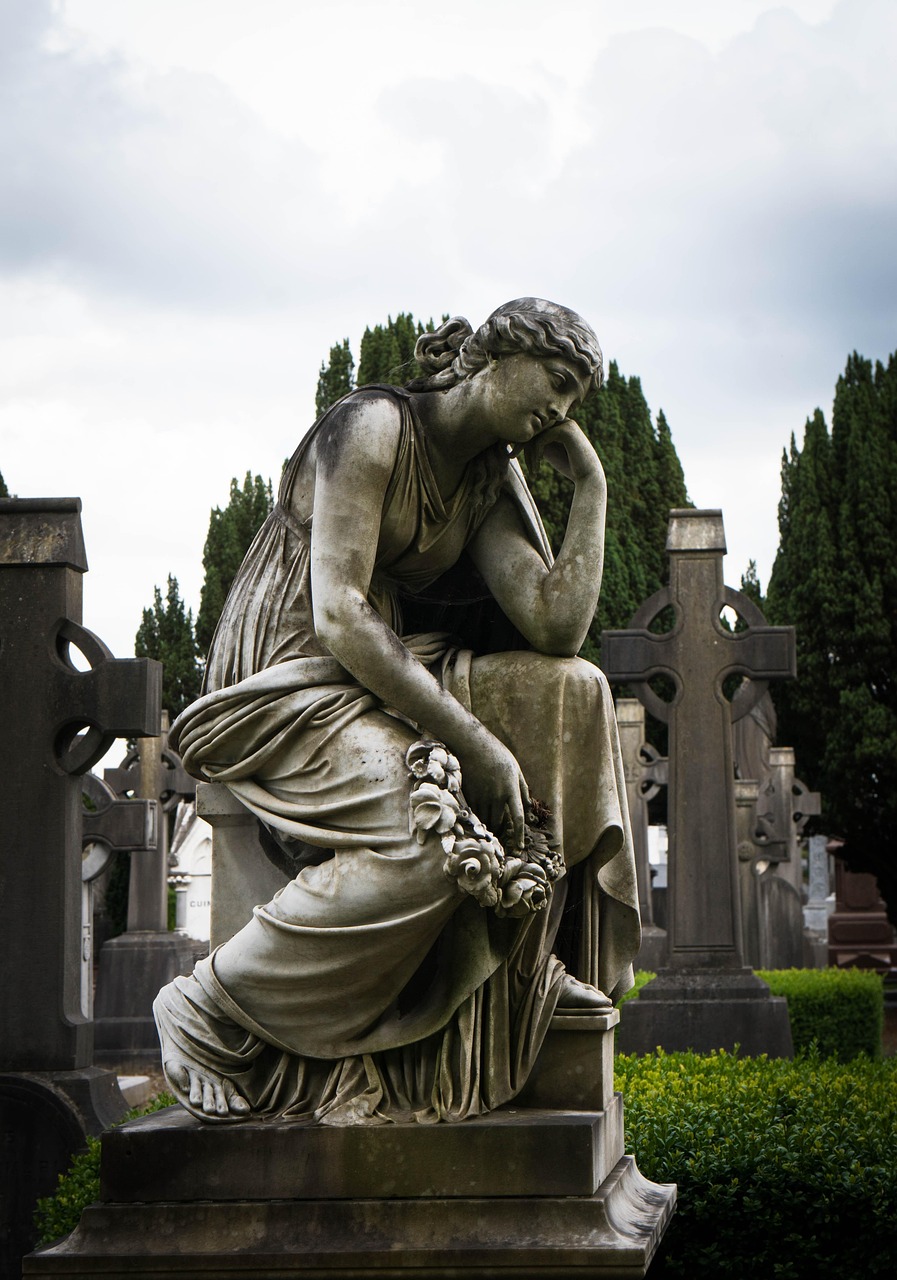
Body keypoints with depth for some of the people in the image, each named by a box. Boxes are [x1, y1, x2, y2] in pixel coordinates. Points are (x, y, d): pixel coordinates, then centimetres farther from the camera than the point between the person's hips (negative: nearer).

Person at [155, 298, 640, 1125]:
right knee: (431, 831, -31)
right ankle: (209, 1012, -20)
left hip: (380, 682, 9)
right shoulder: (372, 429, -14)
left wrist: (592, 486, -1)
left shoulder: (490, 481, 11)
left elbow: (556, 629, -2)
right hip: (284, 686, -9)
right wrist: (472, 741, -26)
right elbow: (338, 617, -24)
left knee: (571, 694, -3)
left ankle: (526, 962, 4)